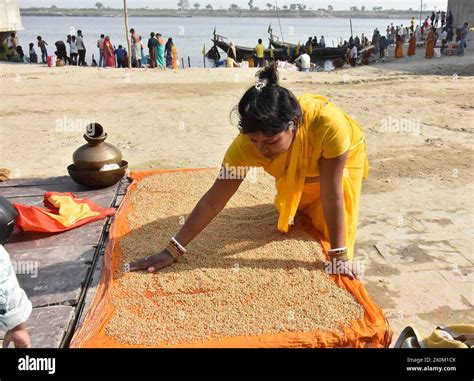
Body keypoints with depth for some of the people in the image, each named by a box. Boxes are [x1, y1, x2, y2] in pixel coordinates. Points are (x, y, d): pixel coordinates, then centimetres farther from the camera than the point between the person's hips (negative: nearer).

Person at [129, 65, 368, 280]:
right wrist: (173, 250, -32)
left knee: (326, 224, -4)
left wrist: (340, 255, -36)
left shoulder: (328, 122, -47)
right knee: (287, 216, 12)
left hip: (342, 155, -2)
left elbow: (332, 195, -40)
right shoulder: (246, 144, -38)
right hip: (297, 171, 2)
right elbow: (213, 200, -33)